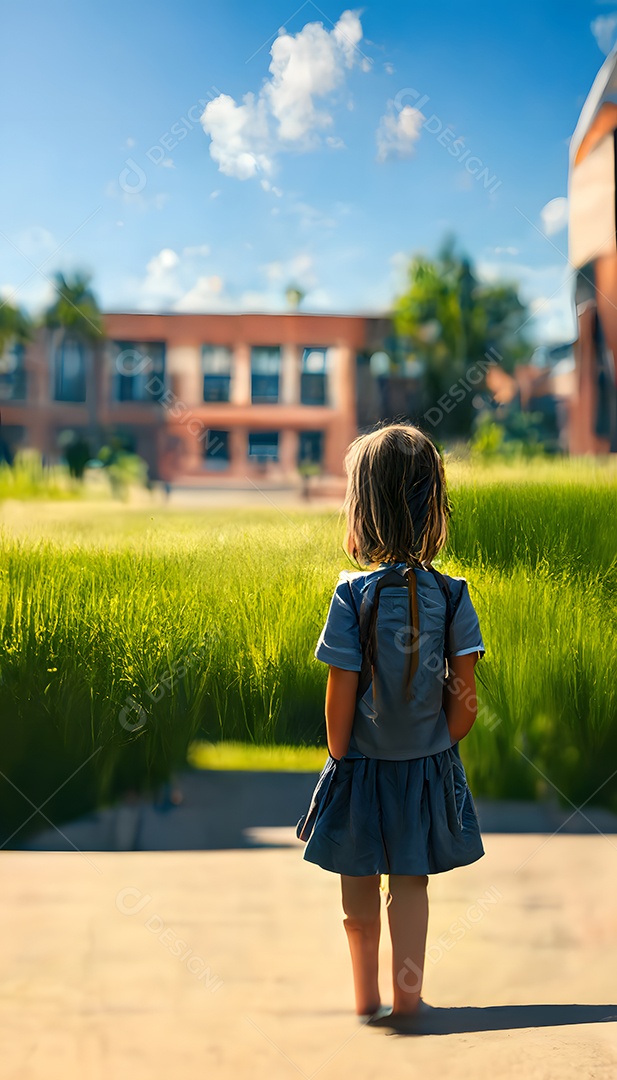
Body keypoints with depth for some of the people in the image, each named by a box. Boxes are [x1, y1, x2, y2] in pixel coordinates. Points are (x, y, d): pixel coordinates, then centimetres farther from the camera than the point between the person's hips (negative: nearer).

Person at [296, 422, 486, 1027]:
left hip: (361, 766, -1)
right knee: (411, 886, 16)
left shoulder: (353, 593, -19)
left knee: (359, 895, 17)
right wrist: (439, 749, 9)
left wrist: (339, 757, 0)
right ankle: (406, 998, 21)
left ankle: (365, 999, 30)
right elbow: (466, 702, -8)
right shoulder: (452, 594, -11)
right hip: (428, 766, 2)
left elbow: (341, 697, -16)